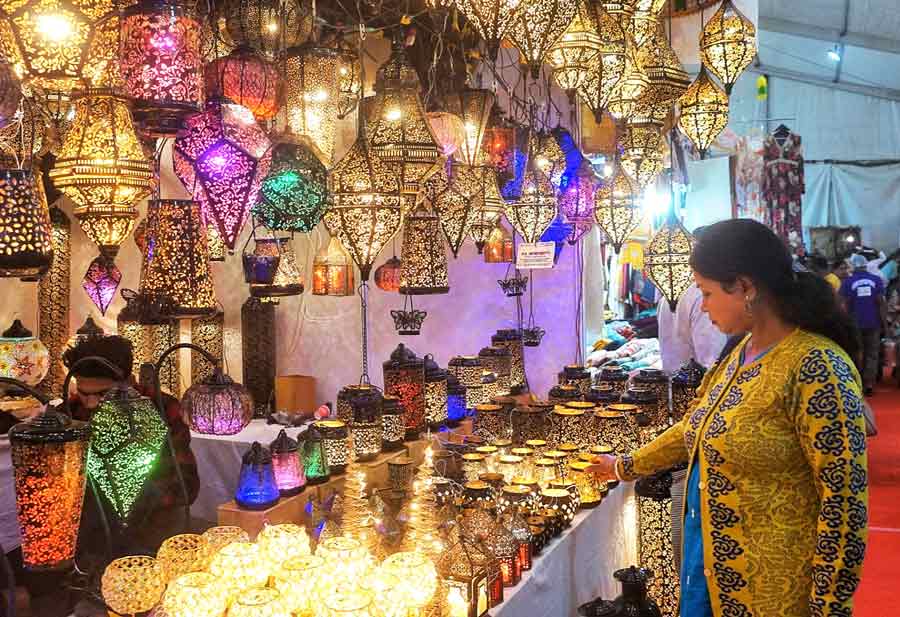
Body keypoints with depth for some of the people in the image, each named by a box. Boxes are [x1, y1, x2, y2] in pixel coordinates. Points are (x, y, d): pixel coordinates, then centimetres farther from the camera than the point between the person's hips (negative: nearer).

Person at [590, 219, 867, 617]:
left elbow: (844, 499, -22)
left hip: (769, 581, -8)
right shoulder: (743, 352, 4)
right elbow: (697, 427, 17)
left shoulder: (816, 367, -22)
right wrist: (627, 466, 23)